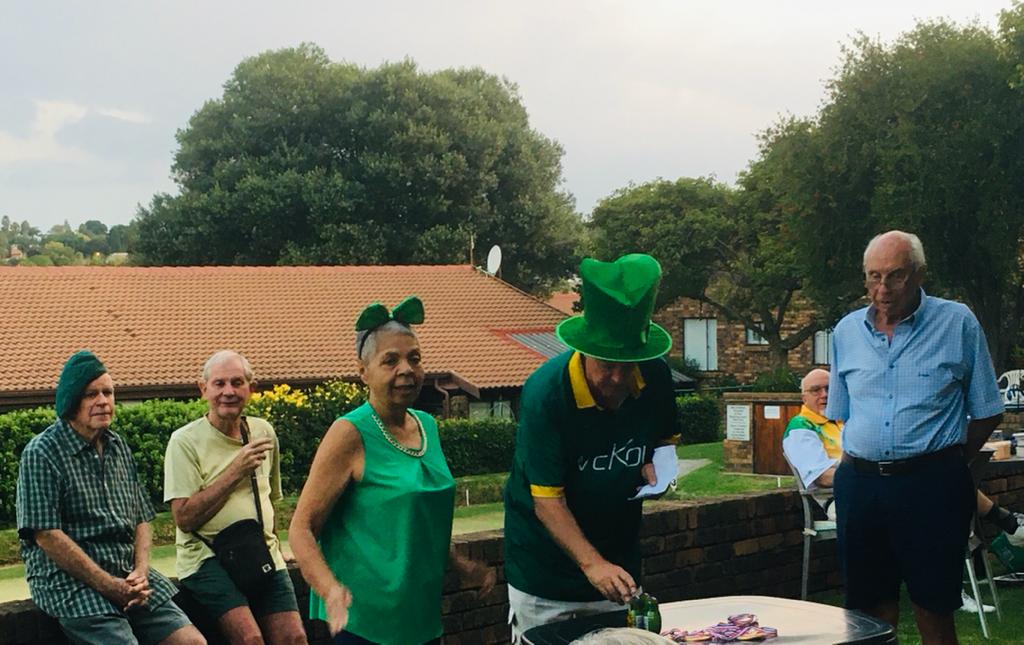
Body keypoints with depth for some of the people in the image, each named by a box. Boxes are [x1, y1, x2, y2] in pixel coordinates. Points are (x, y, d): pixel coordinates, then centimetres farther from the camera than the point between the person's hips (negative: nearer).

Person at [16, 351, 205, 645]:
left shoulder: (118, 447, 14)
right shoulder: (42, 453, -6)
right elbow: (46, 535, -13)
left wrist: (141, 572, -4)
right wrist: (109, 586, -16)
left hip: (128, 574, 6)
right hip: (69, 580, -5)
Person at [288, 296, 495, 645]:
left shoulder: (427, 425, 8)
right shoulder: (350, 434, -12)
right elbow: (301, 529, -15)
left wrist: (461, 566, 16)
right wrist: (331, 591, -29)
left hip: (422, 616, 7)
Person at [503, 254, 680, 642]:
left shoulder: (655, 377, -9)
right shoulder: (545, 392, -25)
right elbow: (547, 502, -26)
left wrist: (656, 463, -12)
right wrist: (592, 564, -37)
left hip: (618, 563, 5)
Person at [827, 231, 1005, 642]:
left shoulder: (958, 323, -1)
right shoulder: (847, 331, 9)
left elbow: (986, 413, 3)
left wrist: (947, 465, 2)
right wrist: (864, 464, 11)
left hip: (932, 485, -3)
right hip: (860, 482, 4)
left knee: (933, 609, 0)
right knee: (871, 608, 9)